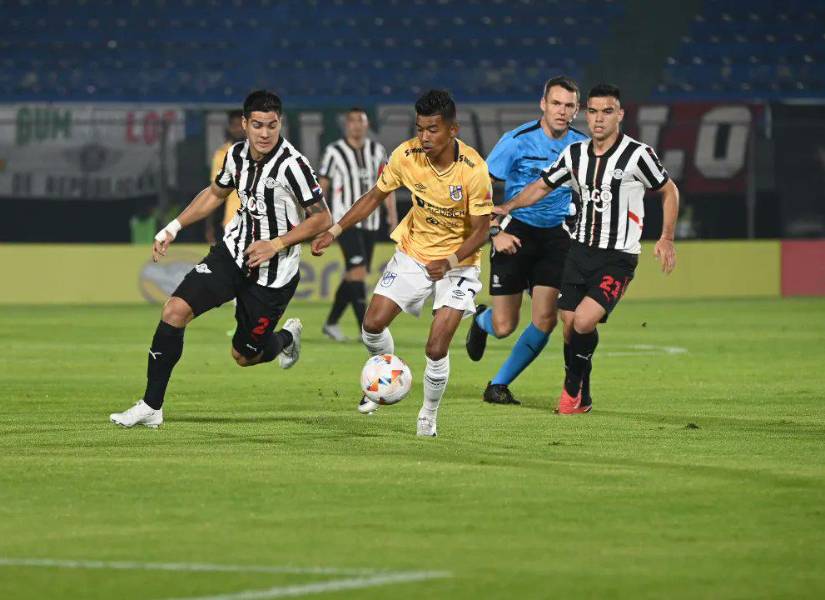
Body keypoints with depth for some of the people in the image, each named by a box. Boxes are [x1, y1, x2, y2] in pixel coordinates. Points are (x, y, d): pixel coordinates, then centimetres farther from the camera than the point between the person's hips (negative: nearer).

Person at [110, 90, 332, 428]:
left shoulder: (292, 165, -22)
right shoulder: (237, 155, -3)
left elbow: (322, 218, -17)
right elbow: (215, 194, 17)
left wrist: (276, 244, -24)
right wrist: (173, 228, 13)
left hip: (272, 273, -5)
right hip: (233, 250, 5)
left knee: (245, 356, 7)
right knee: (175, 309, -15)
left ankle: (287, 338, 44)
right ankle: (151, 407, -7)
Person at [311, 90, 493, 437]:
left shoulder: (473, 169, -25)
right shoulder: (406, 156, -15)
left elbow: (480, 230, -17)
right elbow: (374, 197, 1)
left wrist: (449, 261, -32)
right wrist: (334, 232, -7)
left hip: (457, 262, -4)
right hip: (413, 252, 4)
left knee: (436, 348, -13)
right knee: (372, 324, -5)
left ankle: (429, 418, 12)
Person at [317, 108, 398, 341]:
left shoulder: (377, 151, 9)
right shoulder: (334, 152, -3)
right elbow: (322, 186, 0)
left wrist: (392, 214, -1)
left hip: (370, 222, 5)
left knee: (353, 276, 9)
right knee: (358, 270, -17)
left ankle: (331, 323, 23)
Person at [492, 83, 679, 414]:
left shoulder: (638, 155, -10)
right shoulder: (575, 154, 5)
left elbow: (669, 191, 3)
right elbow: (542, 186, 17)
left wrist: (666, 238, -5)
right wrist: (508, 207, 2)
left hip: (618, 258, -5)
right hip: (580, 250, 5)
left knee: (584, 321, -22)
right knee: (569, 327, 4)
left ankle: (572, 388, 2)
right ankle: (578, 398, 23)